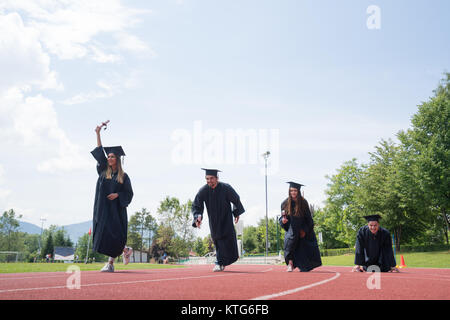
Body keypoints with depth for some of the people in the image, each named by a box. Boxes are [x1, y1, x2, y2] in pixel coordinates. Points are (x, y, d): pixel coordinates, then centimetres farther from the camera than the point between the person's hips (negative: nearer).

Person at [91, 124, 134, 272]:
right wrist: (98, 134, 5)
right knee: (104, 235, 1)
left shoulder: (123, 176, 3)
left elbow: (129, 193, 4)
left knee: (114, 236, -10)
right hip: (102, 209, 3)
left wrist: (117, 195, -15)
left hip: (116, 210, -3)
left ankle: (110, 263, 0)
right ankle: (125, 250, 21)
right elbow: (99, 153, 7)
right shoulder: (103, 172, 10)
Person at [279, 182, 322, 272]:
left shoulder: (303, 203, -9)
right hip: (291, 229, 0)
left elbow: (308, 218, -4)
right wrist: (283, 220, -24)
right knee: (290, 241, -24)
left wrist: (305, 230, -10)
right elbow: (282, 217, -1)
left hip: (303, 229, 0)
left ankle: (303, 266, 13)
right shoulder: (285, 203, -8)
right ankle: (290, 263, -25)